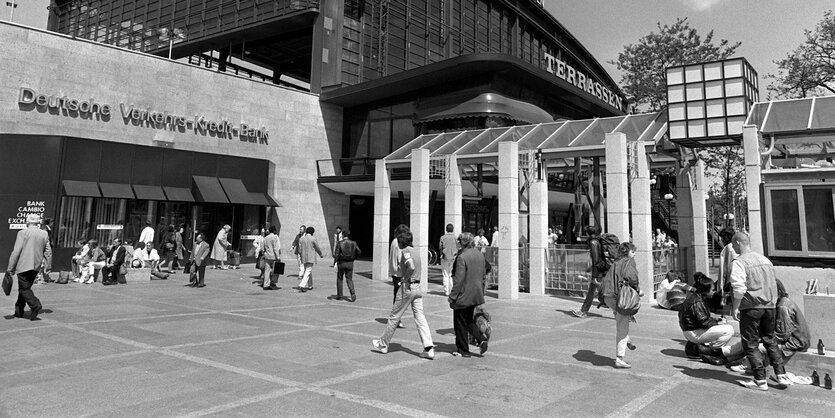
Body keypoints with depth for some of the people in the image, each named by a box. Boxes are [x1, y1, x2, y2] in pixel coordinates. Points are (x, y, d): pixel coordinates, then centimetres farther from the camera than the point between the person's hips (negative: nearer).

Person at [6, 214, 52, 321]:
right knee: (25, 287, 17)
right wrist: (48, 266, 14)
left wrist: (10, 268, -7)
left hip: (24, 265, -6)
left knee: (24, 289, -2)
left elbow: (16, 251, -11)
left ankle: (35, 305, -21)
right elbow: (48, 252, 8)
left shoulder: (23, 233, -8)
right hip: (36, 266, 6)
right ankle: (19, 311, 23)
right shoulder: (44, 234, 7)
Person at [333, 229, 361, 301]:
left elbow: (336, 254, -13)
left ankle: (339, 295, 19)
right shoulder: (353, 243, 1)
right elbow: (359, 252, 2)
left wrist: (335, 263, -10)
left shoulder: (340, 243, -8)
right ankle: (353, 293, -12)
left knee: (339, 278, 15)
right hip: (350, 263, 2)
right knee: (349, 279, 8)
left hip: (341, 263, -2)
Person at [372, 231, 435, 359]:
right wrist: (404, 277, 7)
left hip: (407, 287, -7)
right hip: (418, 287, 8)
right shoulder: (415, 251, 14)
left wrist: (405, 278, -15)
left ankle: (383, 344, 20)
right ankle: (429, 348, -4)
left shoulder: (405, 251, -12)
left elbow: (411, 267, -28)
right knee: (420, 317, 5)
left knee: (394, 316, 6)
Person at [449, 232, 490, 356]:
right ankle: (481, 339, 3)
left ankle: (463, 350, 14)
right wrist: (481, 292, 21)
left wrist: (452, 296, -12)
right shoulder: (480, 255, 5)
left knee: (460, 323, 6)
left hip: (463, 296, -7)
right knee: (470, 320, 21)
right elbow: (483, 275, 12)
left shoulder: (462, 257, -19)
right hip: (476, 295, 7)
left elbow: (459, 279, -19)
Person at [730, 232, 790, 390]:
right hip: (769, 306, 7)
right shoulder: (765, 260, 12)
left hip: (751, 307, -7)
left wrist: (735, 308, -12)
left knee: (751, 345, 3)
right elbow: (774, 286, 17)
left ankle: (760, 381, 5)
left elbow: (739, 288, -19)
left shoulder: (739, 262, -12)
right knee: (770, 340, 20)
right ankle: (781, 376, 19)